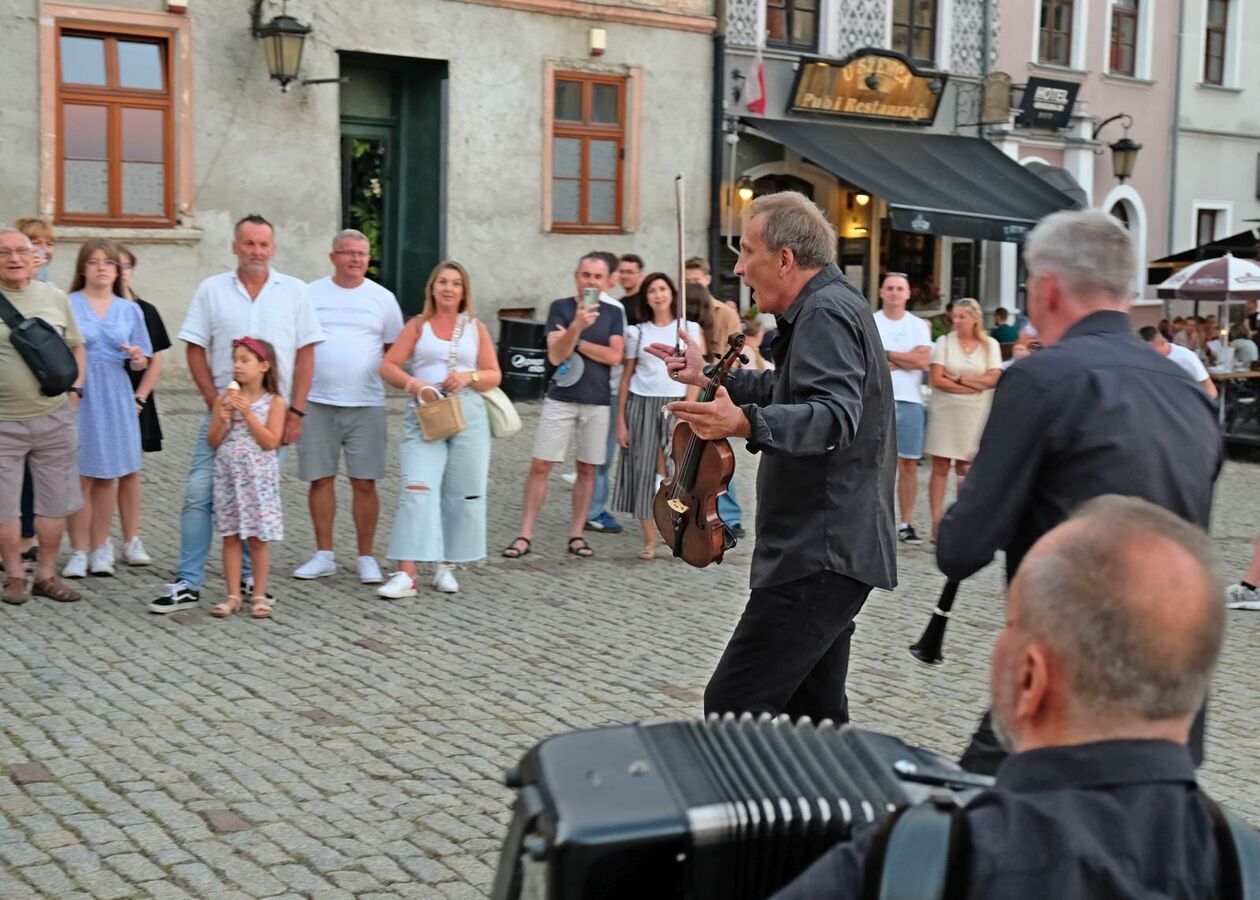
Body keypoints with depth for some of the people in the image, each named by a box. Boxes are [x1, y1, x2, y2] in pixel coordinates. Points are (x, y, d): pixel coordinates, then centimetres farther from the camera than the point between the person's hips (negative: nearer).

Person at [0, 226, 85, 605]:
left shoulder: (54, 298, 6)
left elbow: (76, 347, 17)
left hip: (54, 418, 3)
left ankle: (46, 575, 20)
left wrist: (75, 386, 3)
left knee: (54, 503, 8)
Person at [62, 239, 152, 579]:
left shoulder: (130, 310, 11)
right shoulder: (67, 305, 1)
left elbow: (140, 364, 13)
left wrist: (138, 358, -8)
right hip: (77, 396, -3)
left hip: (115, 398, 3)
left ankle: (100, 547, 16)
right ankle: (78, 551, 5)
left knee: (107, 475, 5)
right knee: (79, 476, -3)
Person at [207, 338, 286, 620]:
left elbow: (271, 441, -13)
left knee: (257, 539, 2)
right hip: (228, 476, 3)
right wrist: (223, 418, -13)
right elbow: (212, 442, 3)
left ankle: (259, 595, 12)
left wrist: (247, 412, -16)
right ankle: (233, 596, 13)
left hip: (258, 477, -3)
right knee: (230, 537, 6)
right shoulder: (224, 399, 4)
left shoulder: (273, 402, -3)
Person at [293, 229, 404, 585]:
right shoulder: (310, 294, 6)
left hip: (366, 405, -1)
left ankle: (366, 558, 9)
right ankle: (324, 555, 16)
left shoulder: (382, 298, 6)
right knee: (321, 479, 6)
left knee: (364, 483, -1)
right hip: (317, 402, 1)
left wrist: (378, 371, -2)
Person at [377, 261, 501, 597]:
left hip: (468, 415, 2)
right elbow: (388, 366, 3)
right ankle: (406, 574, -16)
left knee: (462, 494, 4)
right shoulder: (418, 325, 9)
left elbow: (494, 376, 10)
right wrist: (415, 385, -15)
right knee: (418, 489, -13)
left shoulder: (476, 328, 13)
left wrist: (470, 377, -10)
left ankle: (445, 566, 18)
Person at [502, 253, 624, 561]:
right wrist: (577, 326, -25)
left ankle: (576, 535, 15)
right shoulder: (560, 308, 1)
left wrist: (576, 342, -6)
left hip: (597, 402, 2)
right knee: (540, 465, -5)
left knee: (587, 469, 6)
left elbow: (615, 356, -6)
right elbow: (555, 355, -10)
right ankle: (525, 535, -1)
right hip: (561, 399, -2)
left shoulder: (612, 314, 7)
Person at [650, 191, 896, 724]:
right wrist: (710, 376, 32)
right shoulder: (830, 306, 19)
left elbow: (835, 415, -31)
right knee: (814, 713, 15)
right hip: (826, 549, 11)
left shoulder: (827, 313, -14)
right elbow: (788, 393, 35)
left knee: (733, 707, -15)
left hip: (820, 554, -11)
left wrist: (746, 422, -45)